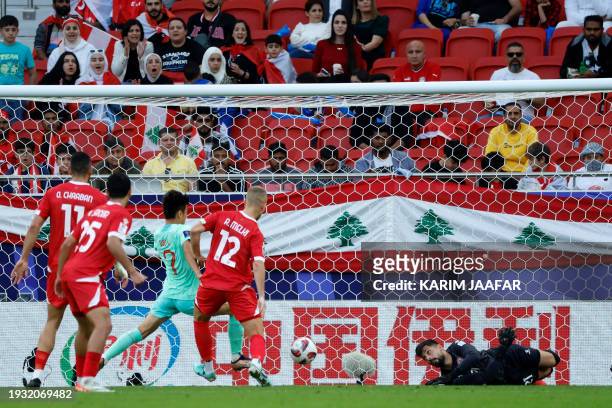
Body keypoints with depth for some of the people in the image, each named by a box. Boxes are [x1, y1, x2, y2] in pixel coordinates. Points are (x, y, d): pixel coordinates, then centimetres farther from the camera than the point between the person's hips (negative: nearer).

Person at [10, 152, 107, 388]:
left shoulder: (53, 193, 1)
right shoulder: (99, 198, -5)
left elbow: (34, 227, -3)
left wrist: (24, 259, 1)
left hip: (57, 267, 2)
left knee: (52, 321, 11)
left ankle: (37, 373, -3)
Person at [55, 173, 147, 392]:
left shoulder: (94, 212, 20)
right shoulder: (122, 214, -4)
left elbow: (67, 244, 19)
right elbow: (113, 244, -21)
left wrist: (59, 276, 26)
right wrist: (132, 272, -16)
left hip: (69, 273, 9)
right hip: (87, 276, -9)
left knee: (86, 327, 24)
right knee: (103, 325, -17)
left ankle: (81, 378, 34)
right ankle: (88, 380, -29)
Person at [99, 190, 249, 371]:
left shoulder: (158, 234, 7)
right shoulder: (181, 230, -14)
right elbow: (187, 249, -33)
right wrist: (199, 274, -42)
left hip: (168, 294, 7)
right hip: (189, 296, -6)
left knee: (141, 331, 10)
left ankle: (104, 357, -3)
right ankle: (237, 358, 13)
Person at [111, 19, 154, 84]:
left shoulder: (148, 45, -3)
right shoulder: (119, 45, 0)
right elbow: (115, 72, -7)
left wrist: (141, 56, -19)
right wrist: (125, 54, -19)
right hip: (123, 83, 1)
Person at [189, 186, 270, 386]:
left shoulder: (222, 217, -1)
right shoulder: (256, 233, -8)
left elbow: (195, 230, -7)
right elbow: (258, 265, -18)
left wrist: (197, 255, 9)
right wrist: (261, 296, -21)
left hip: (211, 283, 3)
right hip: (239, 287, -3)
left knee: (200, 320, 30)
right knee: (256, 332, -1)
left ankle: (207, 367, 36)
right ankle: (256, 362, -32)